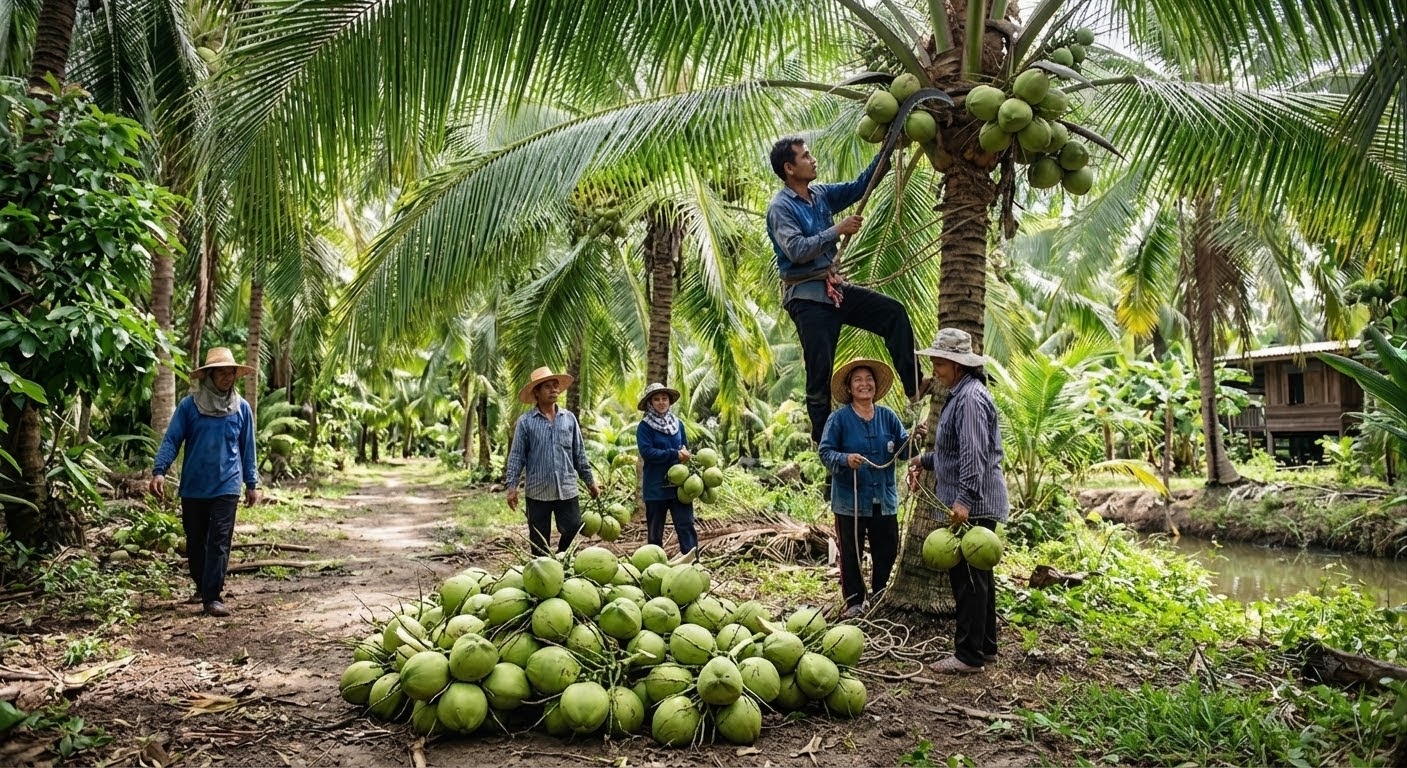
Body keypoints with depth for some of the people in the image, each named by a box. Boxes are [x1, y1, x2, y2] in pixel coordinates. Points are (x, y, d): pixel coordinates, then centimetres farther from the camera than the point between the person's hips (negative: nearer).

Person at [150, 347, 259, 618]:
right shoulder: (189, 405, -2)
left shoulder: (242, 408, 2)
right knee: (195, 542, 13)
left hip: (226, 487, -1)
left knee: (219, 542, -6)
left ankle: (213, 597, -4)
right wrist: (159, 471, -18)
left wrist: (251, 484, 7)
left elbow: (248, 448, 8)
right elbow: (171, 440, -4)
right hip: (193, 487, 1)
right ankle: (202, 587, 32)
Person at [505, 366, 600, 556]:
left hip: (567, 490, 2)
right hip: (537, 491, -2)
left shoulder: (569, 418, 7)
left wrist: (589, 481, 12)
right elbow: (517, 456, -1)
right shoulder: (525, 421, -1)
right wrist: (512, 486, -8)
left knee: (573, 531, 1)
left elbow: (579, 454, 12)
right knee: (539, 542, 7)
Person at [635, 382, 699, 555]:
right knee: (655, 530, 8)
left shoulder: (678, 424, 10)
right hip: (656, 487, -3)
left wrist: (685, 455, -4)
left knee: (686, 526, -4)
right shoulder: (645, 426, -6)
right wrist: (675, 454, -21)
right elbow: (647, 452, -18)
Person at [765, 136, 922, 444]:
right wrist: (837, 230, -20)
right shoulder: (780, 208, -12)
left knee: (894, 313, 0)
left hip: (834, 288, 8)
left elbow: (859, 187, 15)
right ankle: (823, 443, 7)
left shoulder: (822, 194, 10)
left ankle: (915, 388, 2)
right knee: (820, 371, -4)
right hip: (807, 298, -8)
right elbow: (797, 250, -23)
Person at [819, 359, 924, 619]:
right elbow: (825, 452, -9)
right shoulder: (839, 419, -7)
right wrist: (845, 459, -27)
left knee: (887, 551, 12)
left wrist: (915, 437, -18)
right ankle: (854, 602, 19)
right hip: (850, 500, -4)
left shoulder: (888, 417, 5)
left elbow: (903, 449, 2)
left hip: (884, 499, 4)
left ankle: (878, 597, 30)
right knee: (851, 553, 5)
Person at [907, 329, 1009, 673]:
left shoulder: (971, 398, -17)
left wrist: (964, 499, -33)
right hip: (971, 505, 11)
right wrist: (925, 460, 30)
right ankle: (985, 645, 27)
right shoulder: (960, 394, 16)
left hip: (972, 506, -11)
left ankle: (969, 654, 2)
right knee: (977, 577, 17)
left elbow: (973, 454, -28)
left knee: (968, 578, -5)